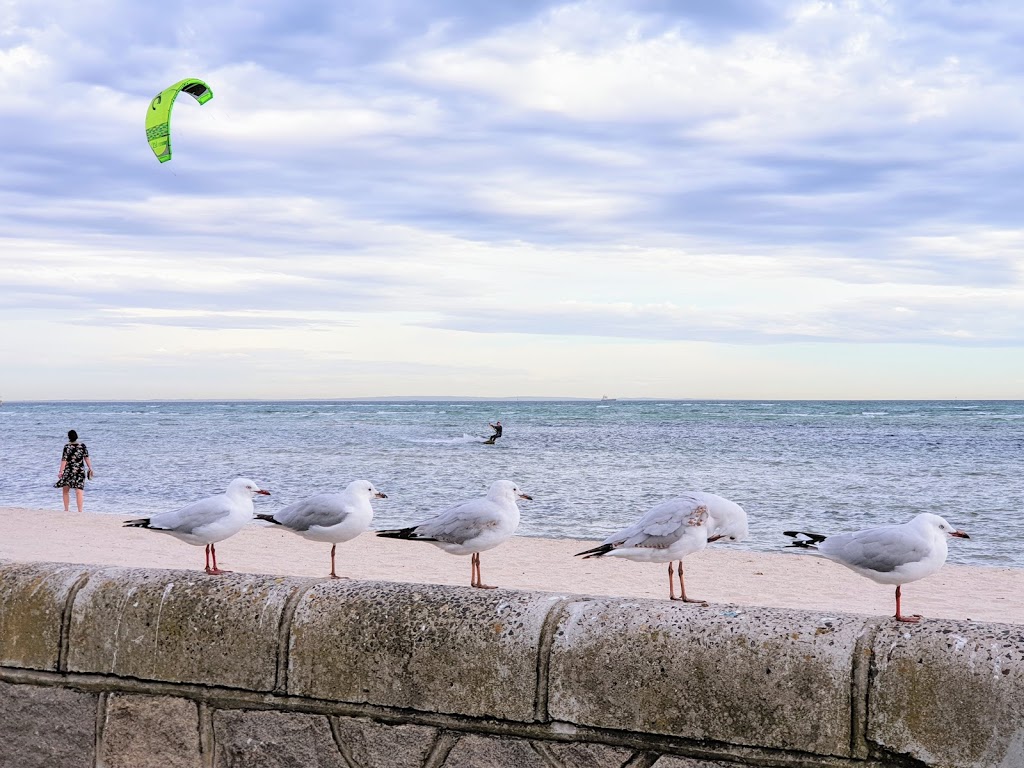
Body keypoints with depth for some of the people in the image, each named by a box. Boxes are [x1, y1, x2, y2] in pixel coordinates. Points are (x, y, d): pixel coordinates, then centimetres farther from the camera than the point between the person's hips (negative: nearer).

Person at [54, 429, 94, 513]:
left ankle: (66, 510, 17)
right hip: (80, 471, 2)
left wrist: (61, 471, -7)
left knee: (65, 491, 15)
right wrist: (90, 468, 12)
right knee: (79, 491, -3)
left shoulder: (67, 447, -9)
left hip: (68, 471, -2)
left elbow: (64, 460, -10)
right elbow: (86, 458, 4)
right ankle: (80, 511, -11)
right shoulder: (82, 446, 0)